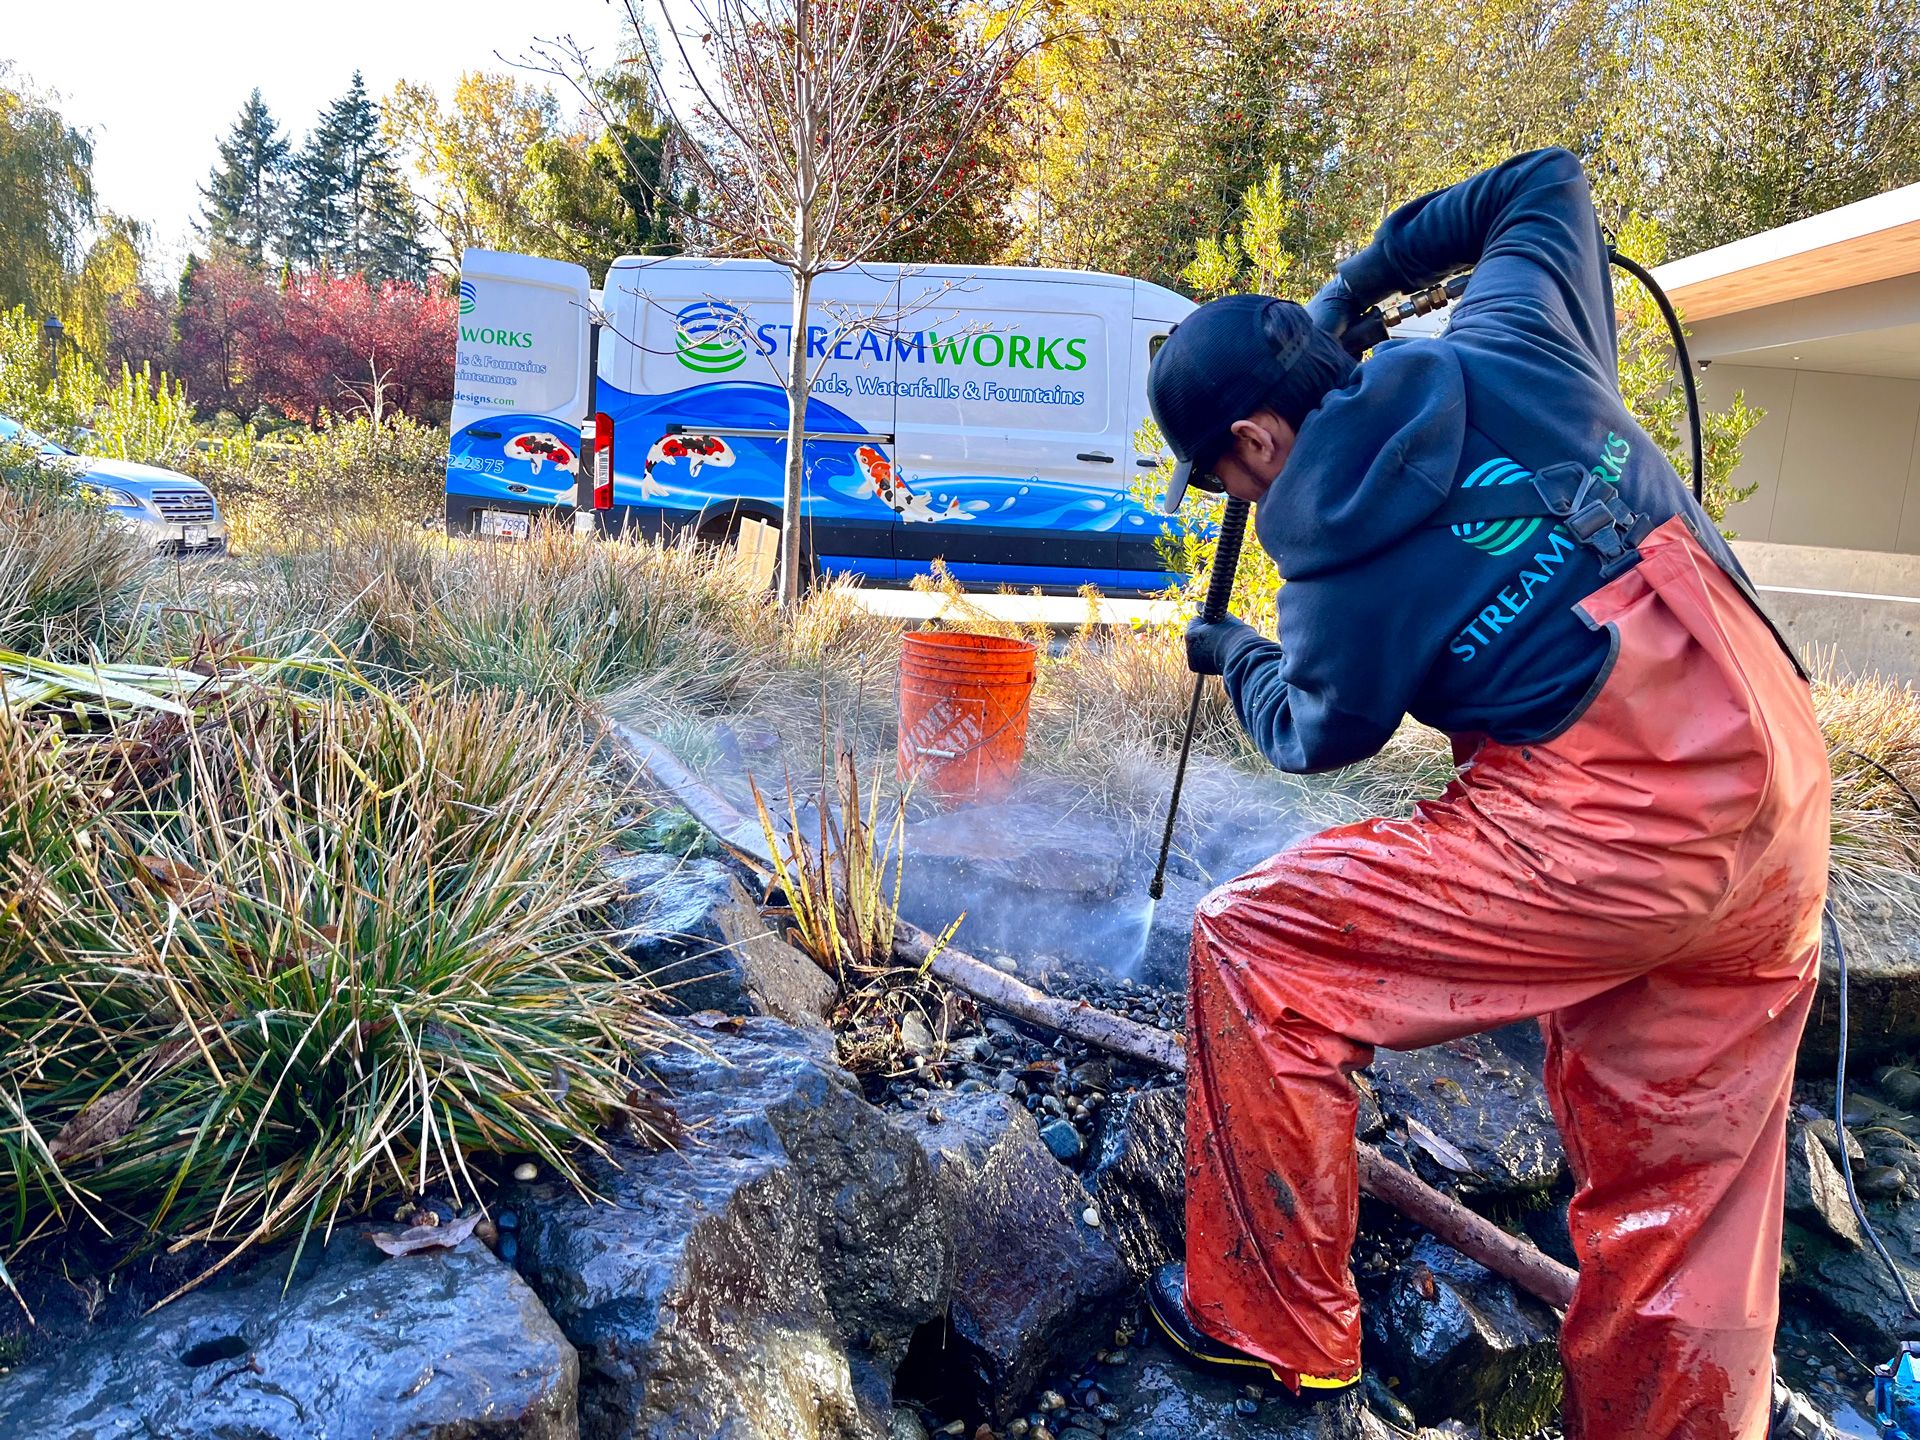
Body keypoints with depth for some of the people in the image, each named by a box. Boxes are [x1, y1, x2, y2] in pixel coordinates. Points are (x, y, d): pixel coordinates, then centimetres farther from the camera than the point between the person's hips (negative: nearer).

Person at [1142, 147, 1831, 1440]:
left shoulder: (1342, 548, -10)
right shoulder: (1509, 344, 6)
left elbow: (1318, 731, 7)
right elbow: (1547, 185, 27)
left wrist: (1236, 655, 24)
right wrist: (1377, 266, 30)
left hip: (1622, 838, -8)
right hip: (1785, 792, 8)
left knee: (1256, 952, 2)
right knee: (1684, 1201, 19)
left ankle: (1273, 1324, 17)